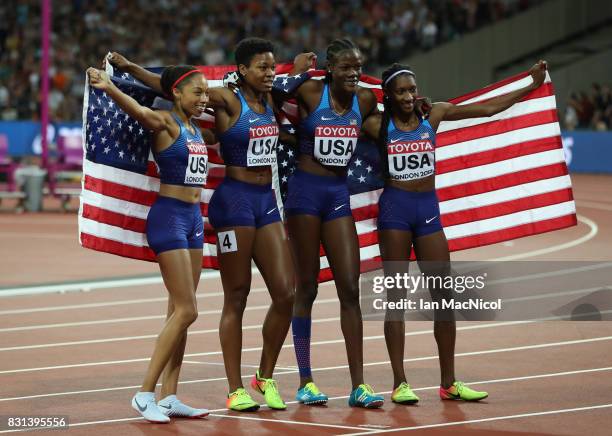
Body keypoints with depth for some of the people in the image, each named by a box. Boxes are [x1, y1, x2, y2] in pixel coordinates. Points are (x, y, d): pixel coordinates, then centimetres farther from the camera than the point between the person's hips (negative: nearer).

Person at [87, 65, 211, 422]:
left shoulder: (195, 128, 13)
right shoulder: (165, 122, -10)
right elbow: (138, 111, -31)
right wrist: (109, 87, -51)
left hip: (194, 218, 8)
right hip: (169, 217, -8)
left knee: (180, 312, 7)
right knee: (186, 310, -12)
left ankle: (169, 397, 10)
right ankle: (145, 394, -7)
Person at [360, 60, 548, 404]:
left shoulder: (433, 114, 4)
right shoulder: (378, 126, -3)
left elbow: (488, 108, 8)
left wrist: (532, 87, 8)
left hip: (428, 208, 3)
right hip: (395, 208, -3)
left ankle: (449, 383, 10)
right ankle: (400, 383, 1)